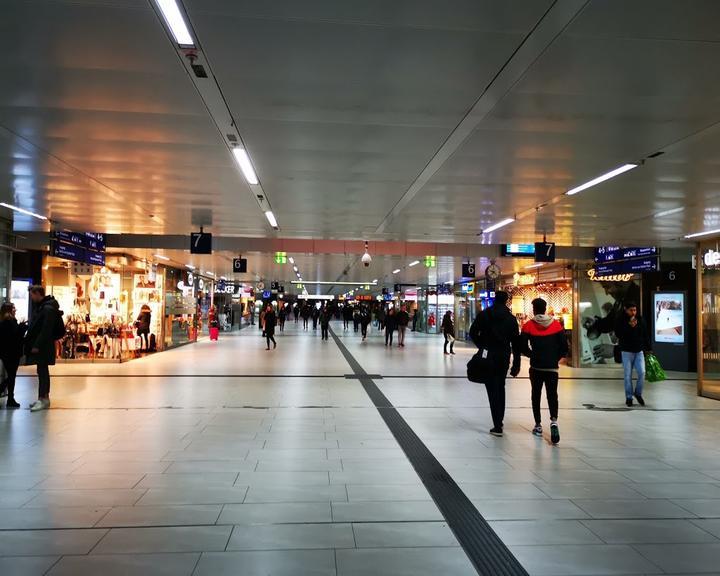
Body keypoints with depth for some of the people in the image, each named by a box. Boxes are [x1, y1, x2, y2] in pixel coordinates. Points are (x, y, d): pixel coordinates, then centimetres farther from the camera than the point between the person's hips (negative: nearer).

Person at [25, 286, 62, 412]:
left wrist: (37, 345, -22)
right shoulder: (40, 307, 15)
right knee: (43, 372, 13)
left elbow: (46, 330, -22)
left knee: (42, 372, -8)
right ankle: (44, 397, 19)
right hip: (39, 345, 10)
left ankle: (43, 399, -6)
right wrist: (30, 343, 12)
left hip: (43, 347, -10)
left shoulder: (48, 308, -16)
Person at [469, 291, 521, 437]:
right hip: (504, 358, 3)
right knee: (500, 388, 19)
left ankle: (497, 426, -9)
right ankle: (499, 421, 28)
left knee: (493, 390, -3)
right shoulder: (511, 318, 3)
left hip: (488, 356, -3)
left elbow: (473, 333, -5)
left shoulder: (484, 314, -2)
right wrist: (516, 364, 6)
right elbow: (516, 342, 2)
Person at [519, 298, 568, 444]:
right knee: (552, 394, 4)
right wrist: (556, 357, 13)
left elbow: (523, 347, -7)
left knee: (536, 395, 13)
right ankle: (554, 420, -19)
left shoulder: (529, 326, -6)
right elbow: (564, 346, -2)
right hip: (552, 367, 1)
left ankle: (538, 425, 16)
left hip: (536, 367, -1)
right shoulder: (556, 325, -1)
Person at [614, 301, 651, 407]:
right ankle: (628, 397, 13)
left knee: (642, 373, -6)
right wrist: (629, 326, -23)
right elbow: (618, 334, -15)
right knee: (628, 375, 2)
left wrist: (648, 348, 8)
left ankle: (638, 393, 16)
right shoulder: (621, 320, -5)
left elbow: (646, 335, 9)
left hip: (639, 351, 2)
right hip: (627, 351, -2)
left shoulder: (640, 320, 4)